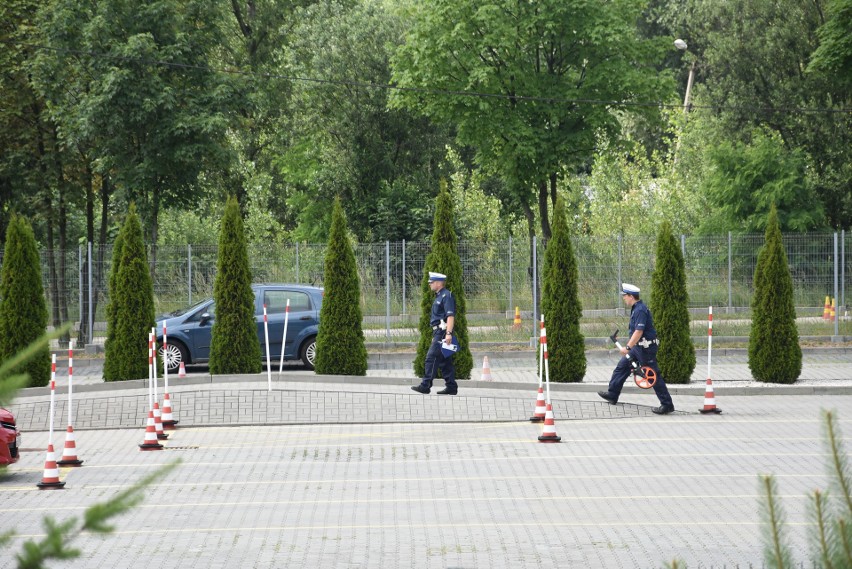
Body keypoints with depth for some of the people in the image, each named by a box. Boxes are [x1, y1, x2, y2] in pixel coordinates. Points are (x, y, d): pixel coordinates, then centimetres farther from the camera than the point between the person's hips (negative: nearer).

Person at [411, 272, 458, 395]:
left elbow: (450, 316, -21)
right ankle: (451, 387, 13)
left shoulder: (447, 296, -12)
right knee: (445, 360, 10)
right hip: (438, 332, 10)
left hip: (443, 332, -10)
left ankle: (425, 385, -12)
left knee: (431, 358, -12)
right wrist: (435, 335, 25)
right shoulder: (439, 296, 19)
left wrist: (448, 333, -28)